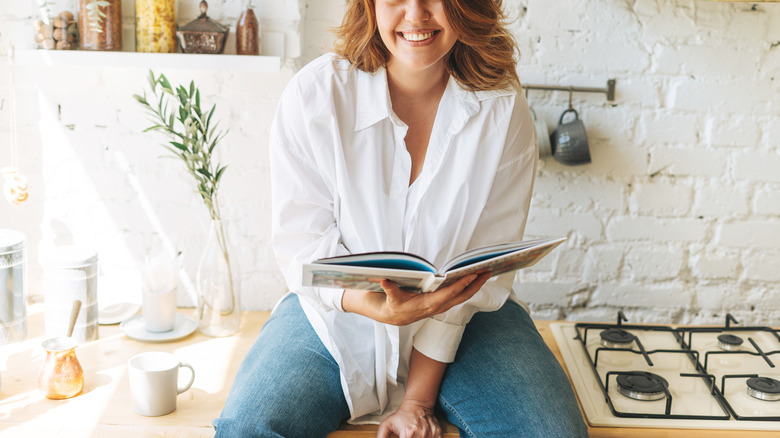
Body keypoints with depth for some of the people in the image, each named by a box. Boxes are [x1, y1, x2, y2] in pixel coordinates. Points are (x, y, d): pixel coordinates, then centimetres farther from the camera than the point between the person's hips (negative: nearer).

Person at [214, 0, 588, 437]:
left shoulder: (505, 111, -9)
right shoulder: (314, 94, -10)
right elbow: (302, 241, -9)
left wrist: (417, 398, -12)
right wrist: (368, 303, -31)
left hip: (467, 319, 1)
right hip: (335, 313, 0)